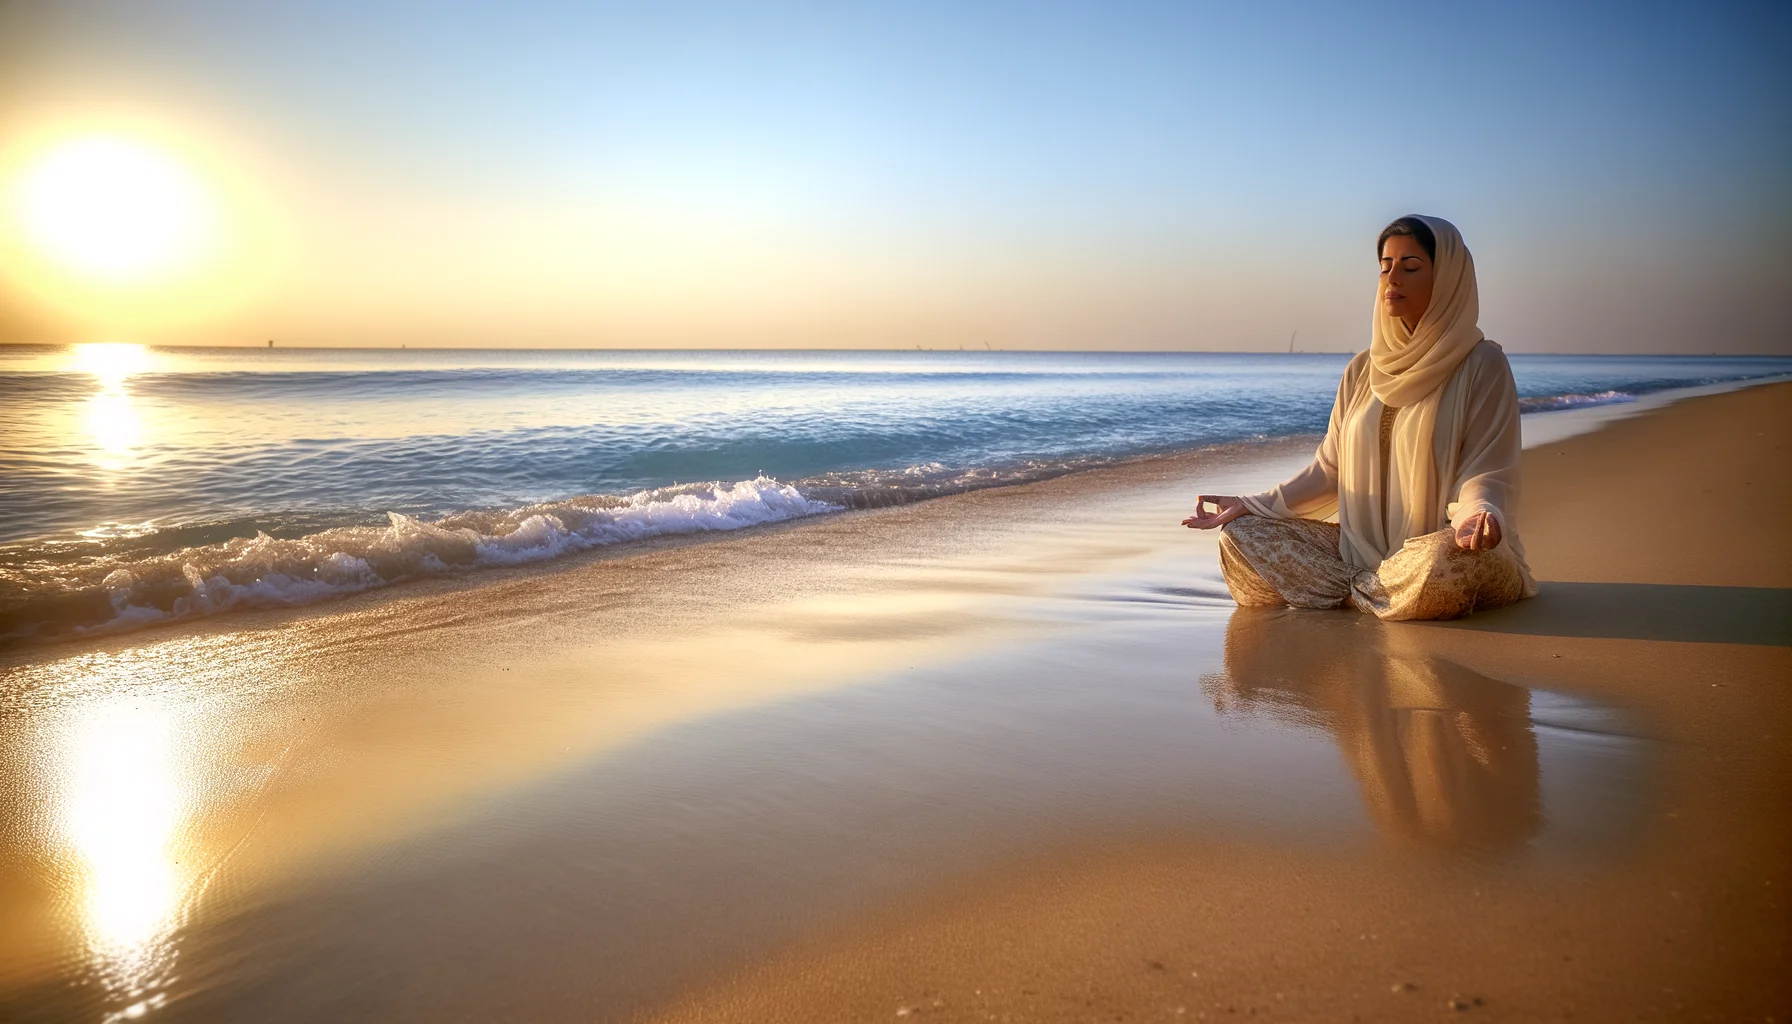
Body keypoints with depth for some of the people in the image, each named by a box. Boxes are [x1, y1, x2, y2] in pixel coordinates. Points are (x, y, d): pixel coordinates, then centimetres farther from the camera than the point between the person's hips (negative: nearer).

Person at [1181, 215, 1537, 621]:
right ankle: (1369, 589, -15)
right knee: (1240, 535, -11)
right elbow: (1330, 468, 12)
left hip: (1445, 547, -4)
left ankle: (1351, 594, -12)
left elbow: (1486, 472, -10)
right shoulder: (1363, 370, 11)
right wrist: (1251, 505, 2)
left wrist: (1479, 515, -34)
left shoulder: (1482, 366, -5)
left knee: (1446, 561, -41)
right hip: (1364, 546, 5)